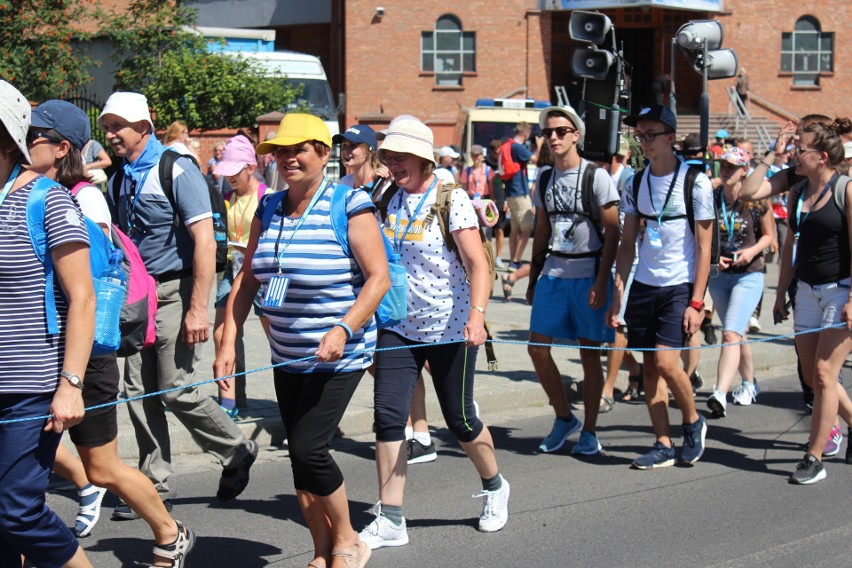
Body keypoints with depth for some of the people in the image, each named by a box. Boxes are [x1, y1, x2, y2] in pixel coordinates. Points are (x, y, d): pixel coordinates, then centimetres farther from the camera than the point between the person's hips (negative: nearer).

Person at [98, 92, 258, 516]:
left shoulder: (176, 170, -12)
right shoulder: (119, 179, 10)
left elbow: (205, 241, -17)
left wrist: (198, 308, -22)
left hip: (176, 290, -7)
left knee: (176, 392, -6)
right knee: (139, 393, 6)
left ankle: (237, 453, 16)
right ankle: (154, 486, 15)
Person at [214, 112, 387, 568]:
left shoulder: (348, 205, -11)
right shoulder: (268, 210, 6)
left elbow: (379, 278, -15)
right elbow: (246, 282, 8)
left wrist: (343, 330, -27)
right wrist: (227, 343, -1)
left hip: (339, 356, -6)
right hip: (287, 357, 6)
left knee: (309, 448, -13)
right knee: (299, 454, 9)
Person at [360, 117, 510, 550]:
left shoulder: (451, 200, -10)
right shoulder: (389, 202, 6)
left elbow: (477, 265, -17)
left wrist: (477, 315, -31)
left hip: (449, 329, -5)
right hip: (398, 327, 5)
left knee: (459, 419, 6)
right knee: (388, 416, -6)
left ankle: (494, 487, 35)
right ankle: (390, 521, -1)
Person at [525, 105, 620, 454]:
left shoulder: (597, 177, -8)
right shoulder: (544, 181, 9)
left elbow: (612, 232, -10)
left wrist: (601, 282, -16)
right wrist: (533, 279, 16)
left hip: (589, 274, -5)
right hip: (553, 273, 5)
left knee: (589, 354, 1)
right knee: (537, 347, -2)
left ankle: (590, 432, 13)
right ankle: (564, 418, 17)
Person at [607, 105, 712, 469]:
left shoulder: (695, 182, -8)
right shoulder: (635, 183, 7)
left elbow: (704, 246, -7)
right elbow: (627, 242, 12)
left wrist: (696, 302, -12)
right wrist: (617, 295, 6)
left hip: (680, 287, -5)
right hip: (643, 285, 5)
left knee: (666, 362, -14)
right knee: (649, 367, 5)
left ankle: (693, 421, 12)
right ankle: (663, 445, 12)